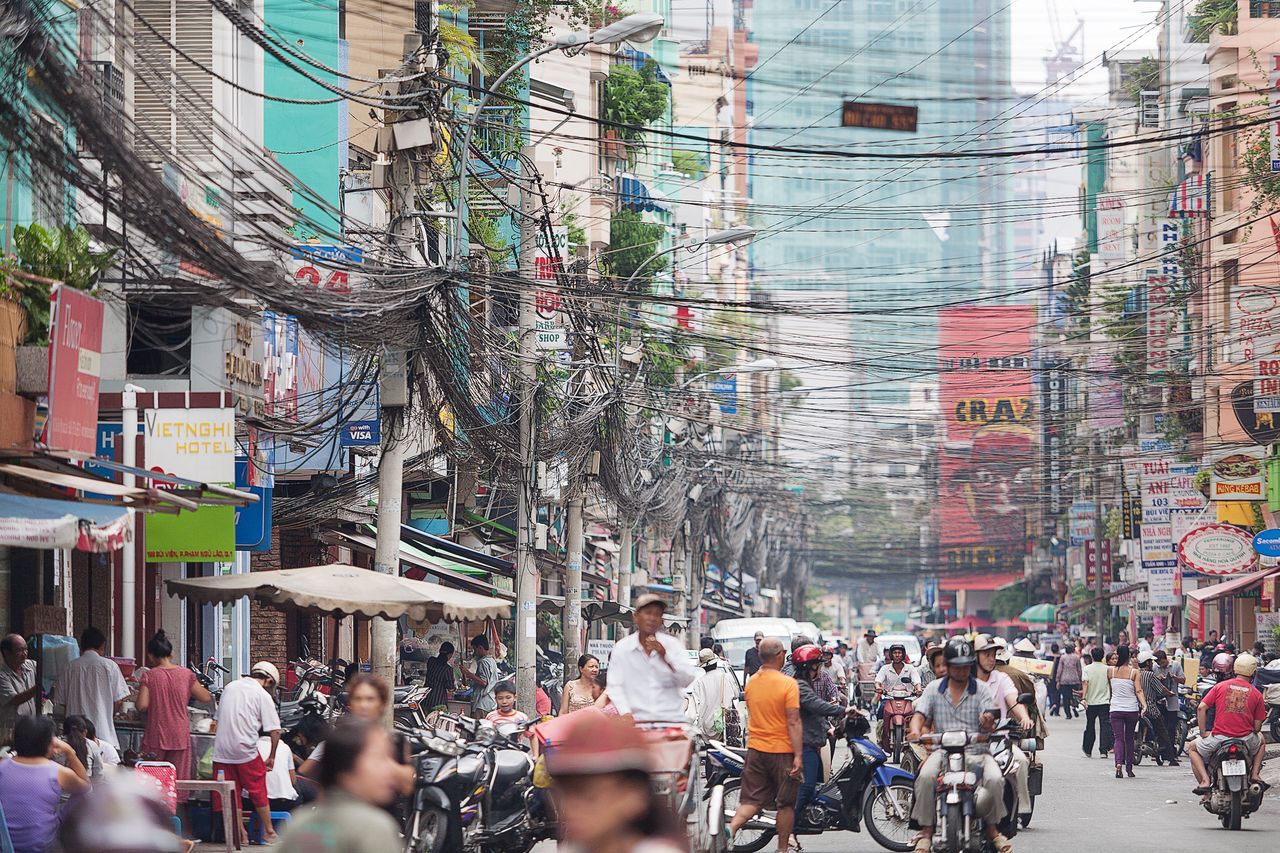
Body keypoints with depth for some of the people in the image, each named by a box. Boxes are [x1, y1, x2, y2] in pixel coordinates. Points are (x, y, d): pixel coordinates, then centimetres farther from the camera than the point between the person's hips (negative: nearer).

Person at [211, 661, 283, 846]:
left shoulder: (229, 687, 13)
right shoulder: (263, 696, -3)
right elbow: (274, 730, -7)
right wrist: (272, 757, 4)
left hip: (221, 749, 4)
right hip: (246, 750, -4)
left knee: (232, 794, 9)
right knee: (258, 792, 9)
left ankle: (241, 834, 9)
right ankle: (268, 832, 16)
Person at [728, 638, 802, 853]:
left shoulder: (751, 683, 4)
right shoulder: (788, 684, -14)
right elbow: (793, 722, -17)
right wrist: (798, 756, -17)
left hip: (755, 748, 5)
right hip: (782, 751, -5)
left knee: (751, 800, 6)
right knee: (786, 803, 9)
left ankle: (730, 829, -18)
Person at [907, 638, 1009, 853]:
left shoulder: (981, 690, 9)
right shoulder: (935, 689, 13)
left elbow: (988, 723, 0)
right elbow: (920, 715, 3)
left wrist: (988, 721, -26)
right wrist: (916, 730, -20)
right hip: (942, 748, 0)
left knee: (994, 779, -28)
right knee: (926, 776, -31)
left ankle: (992, 828, -6)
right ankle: (926, 830, -20)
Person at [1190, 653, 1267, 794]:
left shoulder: (1220, 686, 3)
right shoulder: (1256, 694, 3)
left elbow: (1201, 708, -3)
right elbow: (1257, 726, 3)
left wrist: (1203, 733, 5)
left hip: (1219, 738, -1)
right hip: (1245, 739, 1)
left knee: (1193, 748, 24)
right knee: (1260, 740, 36)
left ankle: (1204, 780, 3)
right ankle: (1255, 773, 22)